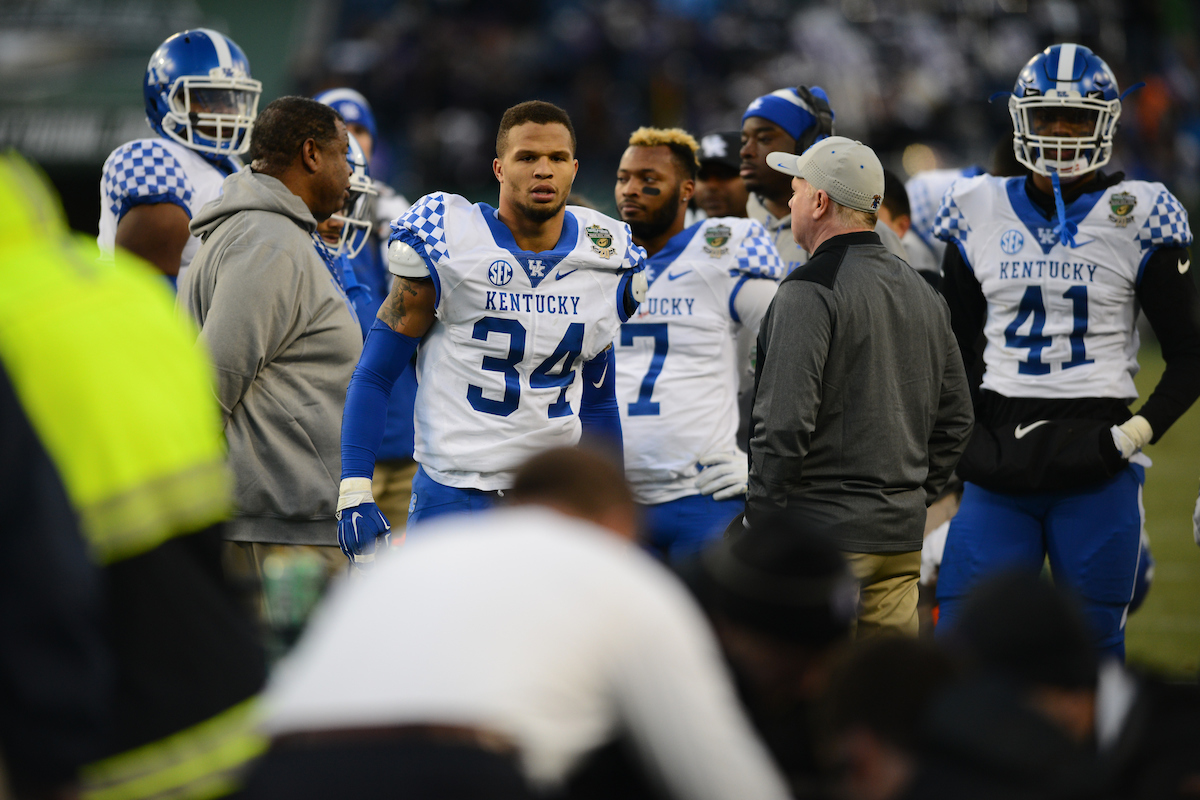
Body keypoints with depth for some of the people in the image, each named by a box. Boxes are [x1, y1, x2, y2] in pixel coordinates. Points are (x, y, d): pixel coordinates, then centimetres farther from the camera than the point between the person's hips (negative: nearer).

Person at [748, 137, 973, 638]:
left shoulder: (810, 292, -11)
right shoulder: (924, 295, 15)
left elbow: (784, 425, -18)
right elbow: (955, 419, 19)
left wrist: (760, 530, -12)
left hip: (824, 536, -8)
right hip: (903, 539, 8)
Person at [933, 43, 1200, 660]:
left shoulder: (1135, 218, 0)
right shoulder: (980, 214, 8)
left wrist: (1137, 434, -9)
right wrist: (962, 438, 6)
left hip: (1095, 465, -2)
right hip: (1000, 466, 2)